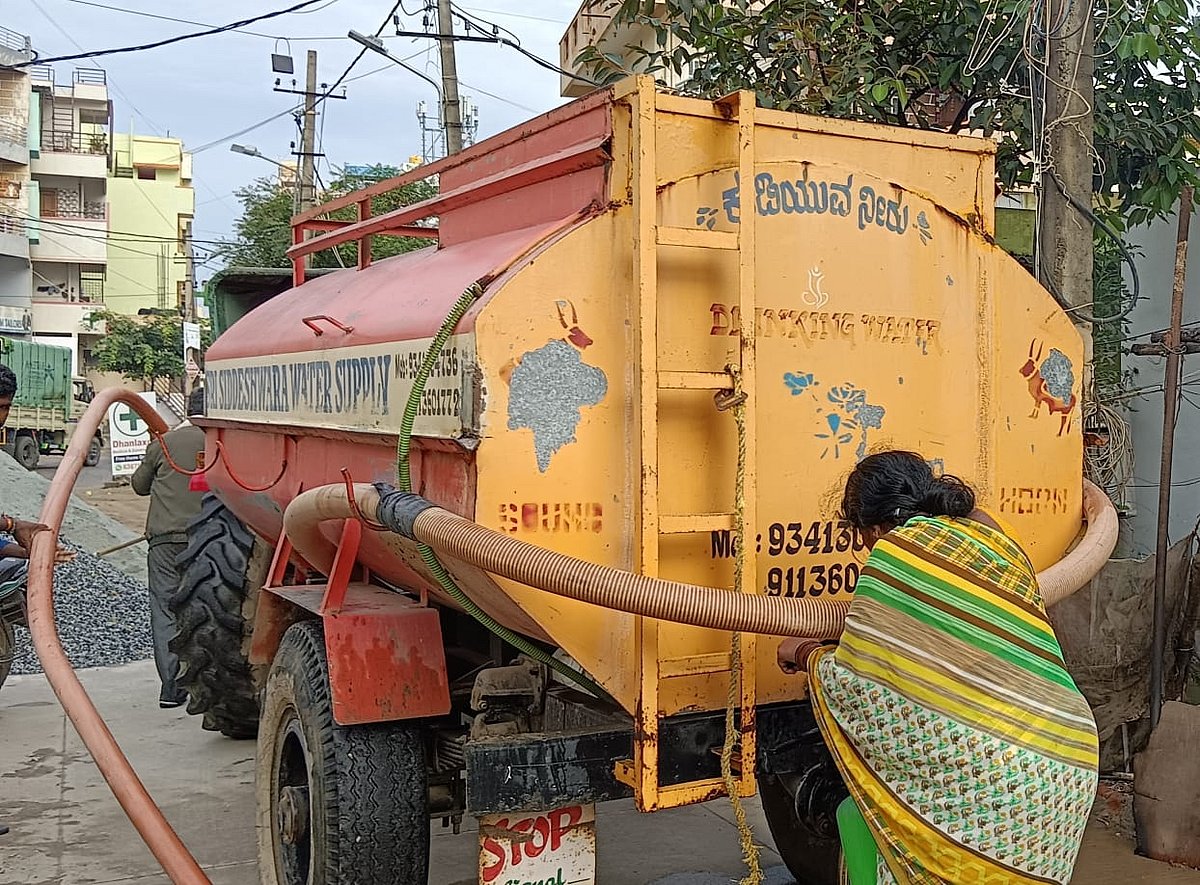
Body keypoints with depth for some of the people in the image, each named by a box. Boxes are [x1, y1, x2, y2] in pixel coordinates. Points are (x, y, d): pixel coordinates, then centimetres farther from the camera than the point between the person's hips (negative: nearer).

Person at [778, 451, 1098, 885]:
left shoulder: (898, 547, -4)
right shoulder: (993, 540, 13)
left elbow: (853, 681, -3)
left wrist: (805, 653, 17)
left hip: (978, 764, -7)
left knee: (860, 816, 12)